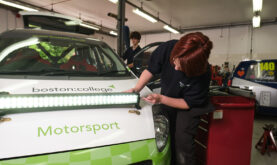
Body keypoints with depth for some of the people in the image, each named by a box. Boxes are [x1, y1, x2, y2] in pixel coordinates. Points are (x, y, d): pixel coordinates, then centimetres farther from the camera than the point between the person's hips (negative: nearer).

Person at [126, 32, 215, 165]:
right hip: (166, 101, 4)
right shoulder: (168, 48, -26)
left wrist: (161, 99, -28)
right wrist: (136, 88, -21)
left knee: (182, 146, -9)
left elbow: (188, 103, -19)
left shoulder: (203, 74, -33)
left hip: (188, 107, -3)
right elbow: (150, 70, -9)